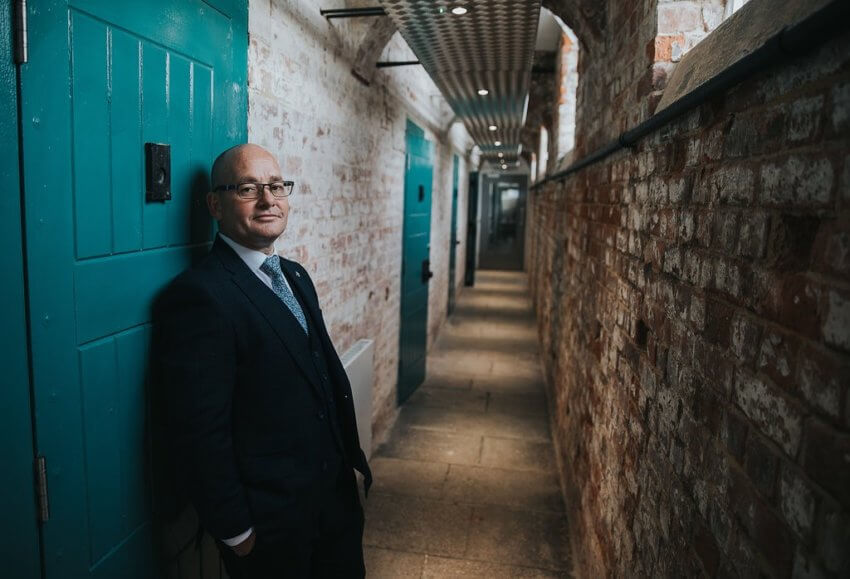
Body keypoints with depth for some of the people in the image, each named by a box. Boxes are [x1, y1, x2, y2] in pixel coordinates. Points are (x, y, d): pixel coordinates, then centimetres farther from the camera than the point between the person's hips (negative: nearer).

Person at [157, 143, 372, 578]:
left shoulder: (296, 276, 6)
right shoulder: (199, 294, -21)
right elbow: (201, 432, -21)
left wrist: (352, 458, 11)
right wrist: (234, 531, -15)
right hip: (269, 522, -7)